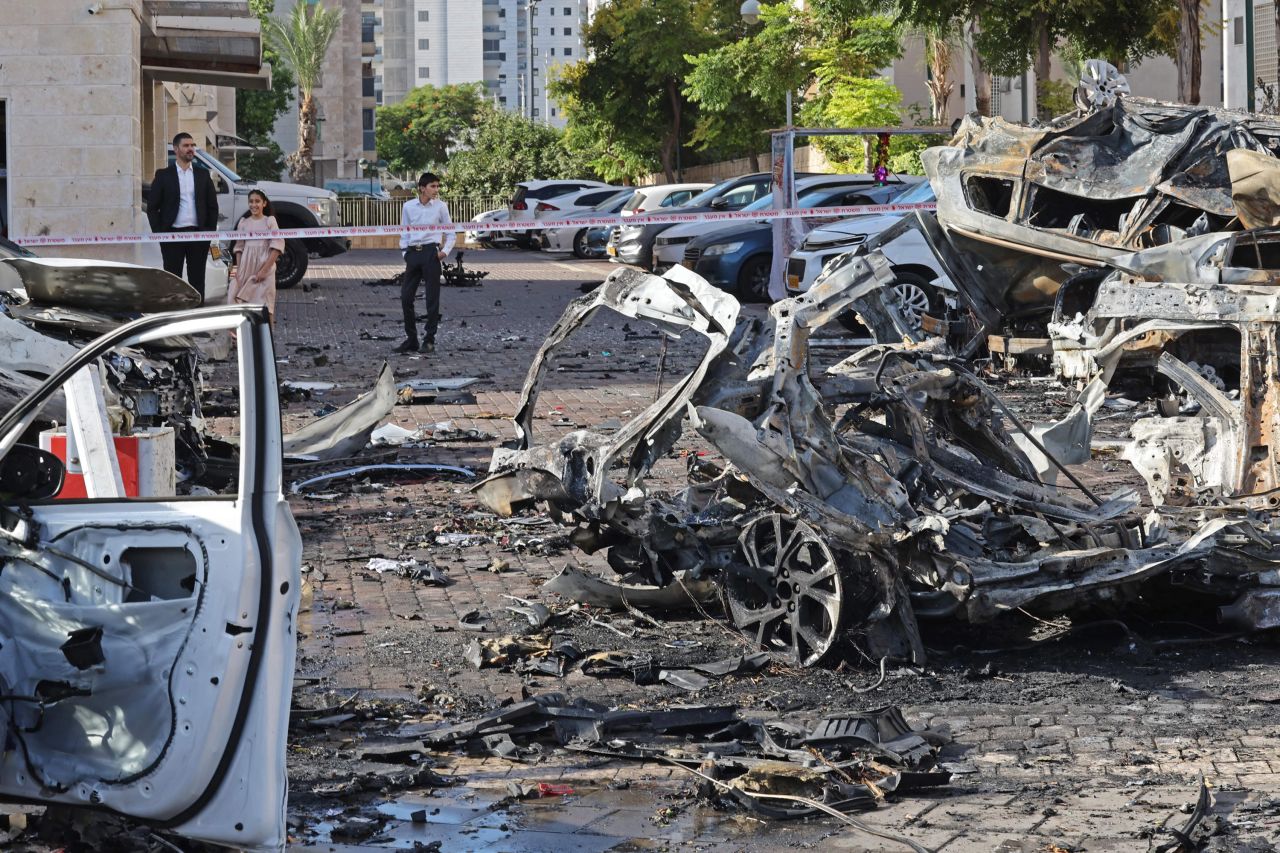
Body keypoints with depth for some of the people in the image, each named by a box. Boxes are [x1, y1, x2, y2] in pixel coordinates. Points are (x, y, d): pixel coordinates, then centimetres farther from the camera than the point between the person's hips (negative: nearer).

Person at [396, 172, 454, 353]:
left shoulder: (440, 206, 1)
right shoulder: (409, 207, 6)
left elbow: (450, 232, 8)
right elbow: (404, 234, 13)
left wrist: (445, 251, -6)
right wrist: (405, 255, 6)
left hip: (430, 252, -2)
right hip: (413, 252, 2)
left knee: (432, 298, -1)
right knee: (406, 296, 1)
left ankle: (429, 340, 6)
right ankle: (411, 339, 12)